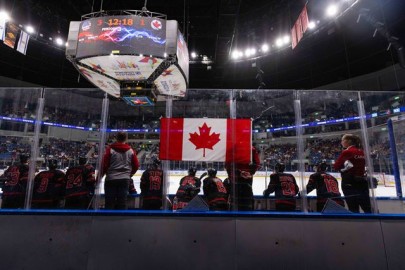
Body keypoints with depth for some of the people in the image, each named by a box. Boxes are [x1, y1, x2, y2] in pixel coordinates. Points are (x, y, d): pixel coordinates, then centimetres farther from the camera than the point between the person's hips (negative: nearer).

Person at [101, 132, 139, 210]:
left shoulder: (110, 149, -6)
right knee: (122, 202, 9)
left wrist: (100, 175, 9)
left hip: (111, 179, -2)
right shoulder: (131, 151, 2)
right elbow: (136, 165, 5)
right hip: (125, 179, 2)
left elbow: (104, 164, -7)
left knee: (109, 202, 8)